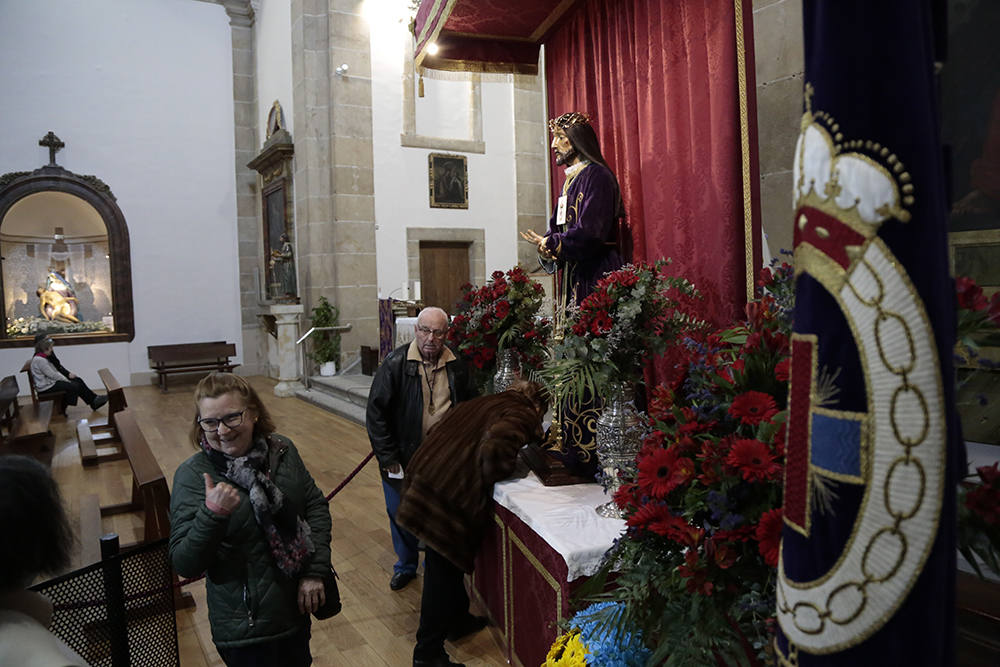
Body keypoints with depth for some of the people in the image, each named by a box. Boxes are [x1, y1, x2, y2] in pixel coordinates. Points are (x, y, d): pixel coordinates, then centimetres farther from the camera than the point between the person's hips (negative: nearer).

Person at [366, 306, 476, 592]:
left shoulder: (456, 367, -1)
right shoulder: (396, 363, -11)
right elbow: (376, 411, -9)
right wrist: (387, 456, -11)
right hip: (402, 458, -2)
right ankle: (406, 566, 37)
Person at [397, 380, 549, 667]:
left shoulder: (480, 403, 19)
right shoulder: (522, 415, -6)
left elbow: (436, 434, 20)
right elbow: (495, 446, -28)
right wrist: (499, 473, -7)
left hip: (424, 479, 9)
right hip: (448, 497, -9)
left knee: (447, 565, 25)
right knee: (443, 571, 5)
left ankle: (458, 619, 44)